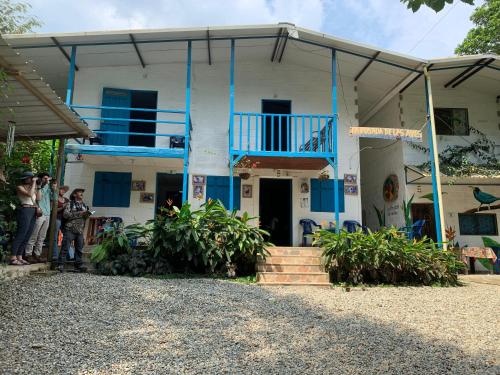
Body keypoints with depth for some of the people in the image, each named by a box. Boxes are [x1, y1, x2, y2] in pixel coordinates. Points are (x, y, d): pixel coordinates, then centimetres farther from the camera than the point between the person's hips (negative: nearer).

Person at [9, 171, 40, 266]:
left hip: (33, 212, 8)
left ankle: (19, 257, 12)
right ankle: (13, 258, -8)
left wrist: (37, 186, 8)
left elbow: (38, 198, 10)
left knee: (27, 237, 7)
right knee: (20, 235, -10)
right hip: (25, 211, -8)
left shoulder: (31, 187, 20)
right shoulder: (20, 187, 0)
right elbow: (29, 194, -17)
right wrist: (34, 183, -9)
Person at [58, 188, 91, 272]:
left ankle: (78, 265, 12)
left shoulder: (84, 205, 15)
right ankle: (61, 265, 3)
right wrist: (79, 213, -16)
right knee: (65, 247, -4)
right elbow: (65, 214, -13)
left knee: (79, 249, 6)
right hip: (70, 229, -5)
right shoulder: (70, 203, 0)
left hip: (80, 230, 5)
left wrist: (87, 214, -3)